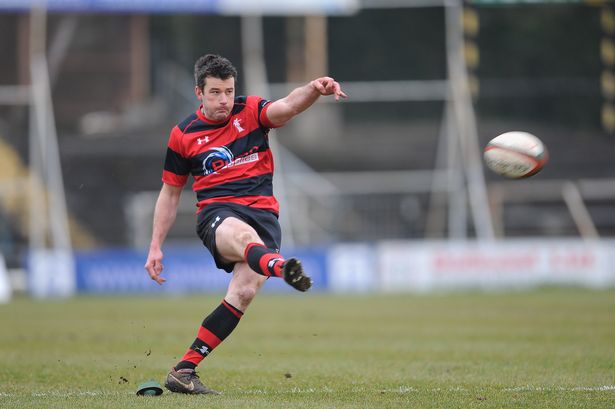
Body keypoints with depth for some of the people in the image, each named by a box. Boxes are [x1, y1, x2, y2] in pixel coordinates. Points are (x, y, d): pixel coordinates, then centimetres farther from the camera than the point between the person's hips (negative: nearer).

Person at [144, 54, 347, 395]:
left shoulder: (250, 112, 8)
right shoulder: (183, 135, 10)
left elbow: (287, 107, -13)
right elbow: (170, 192, 19)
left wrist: (314, 89, -36)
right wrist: (156, 247, 15)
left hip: (262, 211, 1)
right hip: (216, 213, -1)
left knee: (244, 291, -21)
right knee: (243, 235, -39)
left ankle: (184, 370, -13)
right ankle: (279, 266, -78)